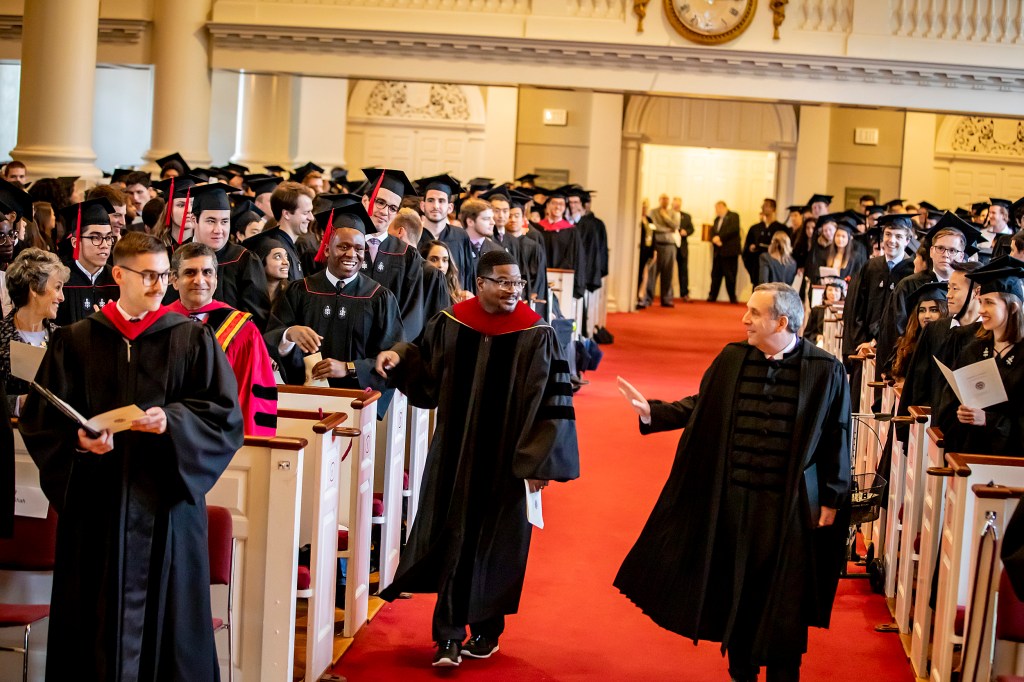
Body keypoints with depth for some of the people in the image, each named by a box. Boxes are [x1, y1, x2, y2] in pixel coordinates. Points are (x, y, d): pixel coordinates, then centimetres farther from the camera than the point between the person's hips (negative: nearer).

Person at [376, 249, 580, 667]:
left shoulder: (537, 335, -9)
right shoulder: (451, 324, -1)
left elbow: (552, 401, -9)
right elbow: (426, 375, 13)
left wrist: (539, 461, -12)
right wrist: (399, 360, -7)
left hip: (506, 460, -2)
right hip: (456, 455, 2)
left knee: (494, 543, 9)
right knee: (452, 539, 2)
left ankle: (486, 629, 25)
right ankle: (449, 636, 8)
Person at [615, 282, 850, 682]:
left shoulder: (825, 371, -8)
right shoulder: (732, 360, 1)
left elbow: (837, 438, -5)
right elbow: (700, 407, 9)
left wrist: (832, 499, -5)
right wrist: (652, 412, -4)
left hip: (790, 503, -3)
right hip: (734, 497, 3)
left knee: (783, 596, 5)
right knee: (737, 586, 13)